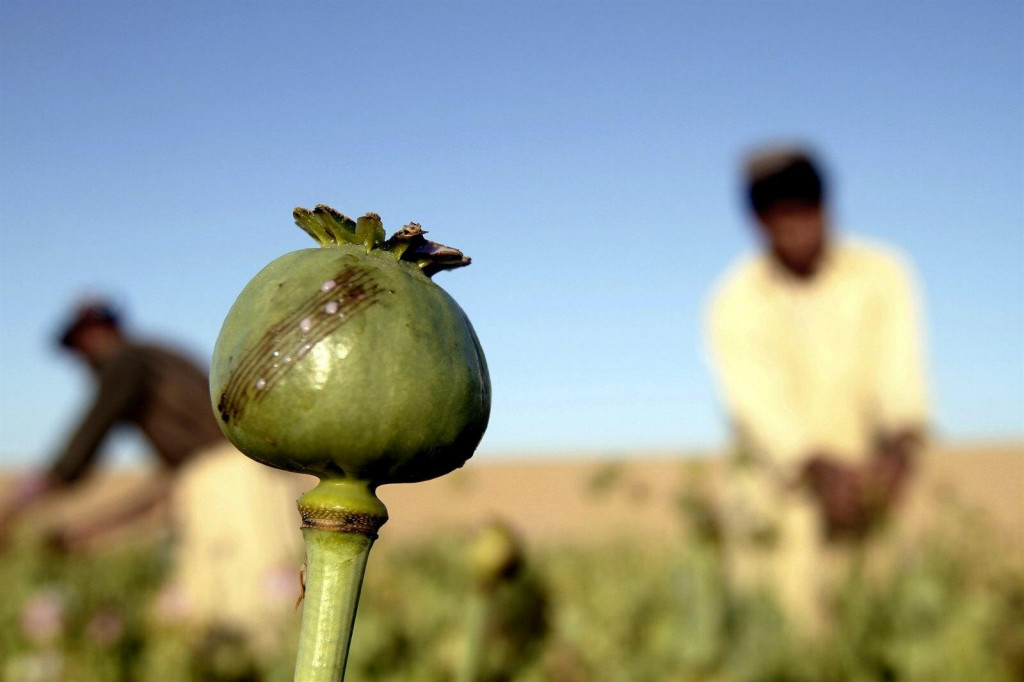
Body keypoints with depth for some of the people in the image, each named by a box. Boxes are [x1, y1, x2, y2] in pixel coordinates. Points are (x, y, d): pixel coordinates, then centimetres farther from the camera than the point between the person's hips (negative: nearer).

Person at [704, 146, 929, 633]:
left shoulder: (881, 274, 0)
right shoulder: (734, 306, -6)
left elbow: (900, 371, -11)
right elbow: (759, 405, -17)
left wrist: (899, 444, -32)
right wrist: (820, 469, -35)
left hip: (872, 474, 2)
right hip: (780, 488, -1)